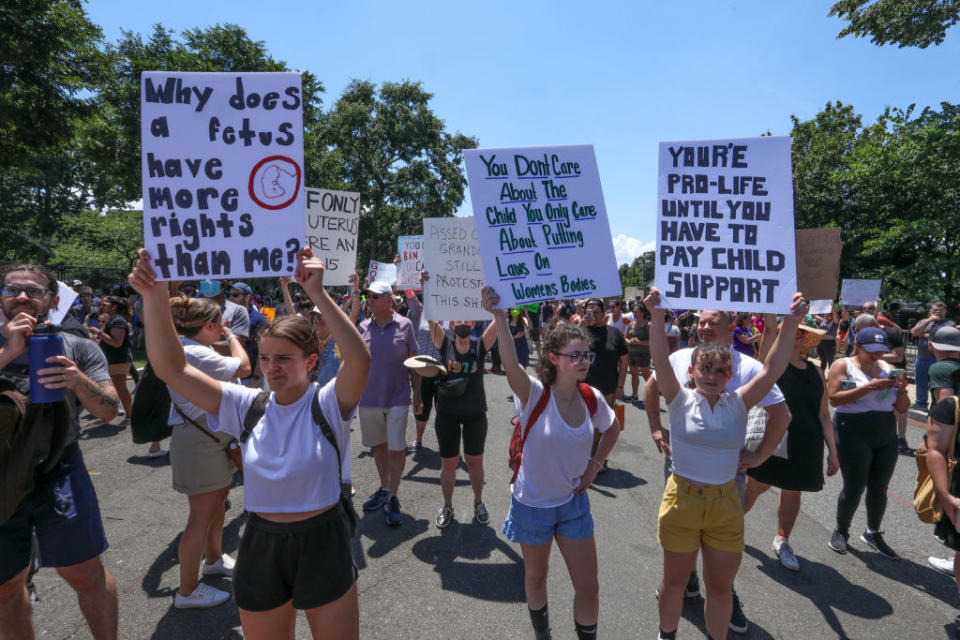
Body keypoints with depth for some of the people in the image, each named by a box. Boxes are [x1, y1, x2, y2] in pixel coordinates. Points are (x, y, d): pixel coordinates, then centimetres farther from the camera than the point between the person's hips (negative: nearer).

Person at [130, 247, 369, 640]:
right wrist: (155, 299, -20)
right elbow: (172, 369, -10)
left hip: (322, 545, -3)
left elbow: (360, 359, -35)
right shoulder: (247, 406, -4)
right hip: (261, 546, 3)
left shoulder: (328, 404, -14)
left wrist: (318, 295, -40)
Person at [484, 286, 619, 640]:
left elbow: (612, 429, 13)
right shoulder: (535, 395, -23)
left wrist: (595, 464, 2)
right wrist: (500, 318, -58)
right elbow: (512, 367, -45)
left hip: (574, 503, 3)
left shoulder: (592, 398, -9)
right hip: (533, 503, -2)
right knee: (536, 576, 21)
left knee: (588, 588, 7)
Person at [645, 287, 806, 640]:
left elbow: (773, 368, -9)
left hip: (726, 505, 2)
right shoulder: (681, 400, -7)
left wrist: (791, 322, -19)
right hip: (682, 501, -2)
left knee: (721, 586, 15)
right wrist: (657, 316, -32)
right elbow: (661, 361, -20)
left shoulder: (737, 404, -1)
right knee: (675, 579, 17)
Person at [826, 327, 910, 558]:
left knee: (879, 488, 11)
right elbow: (834, 398, -17)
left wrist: (901, 390, -8)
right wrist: (868, 387, -22)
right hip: (854, 434, -5)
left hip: (886, 436, 5)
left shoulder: (887, 368, 11)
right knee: (854, 488, -2)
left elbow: (902, 408, 12)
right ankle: (841, 532, 19)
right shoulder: (843, 365, -4)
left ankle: (873, 533, 31)